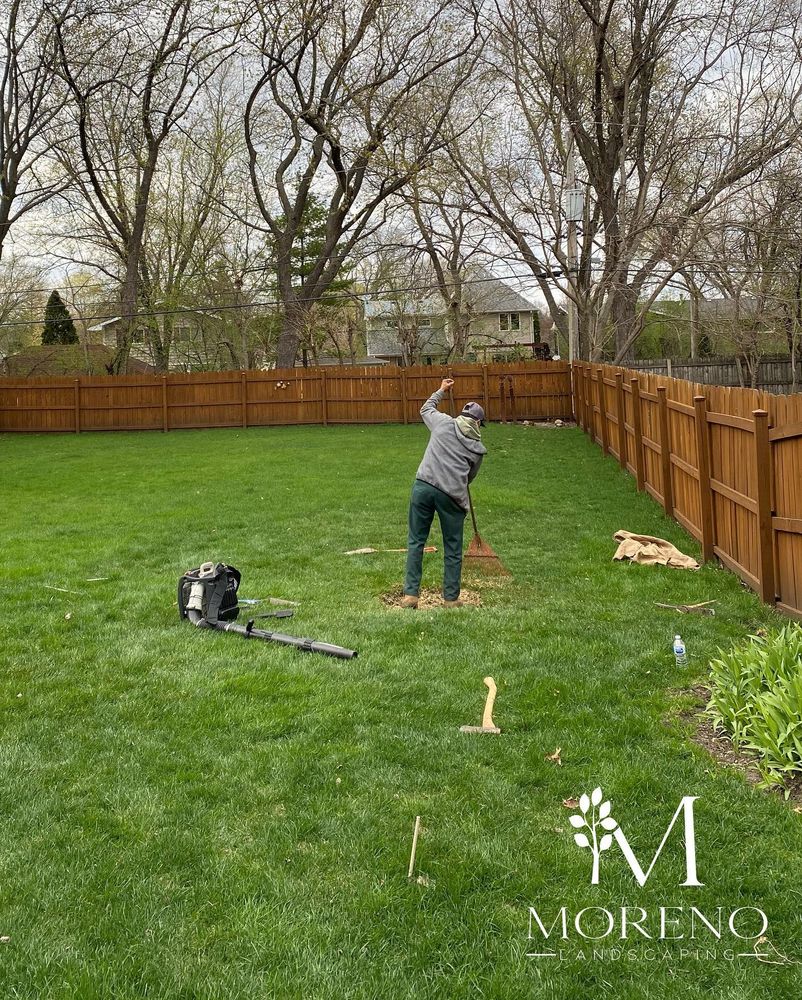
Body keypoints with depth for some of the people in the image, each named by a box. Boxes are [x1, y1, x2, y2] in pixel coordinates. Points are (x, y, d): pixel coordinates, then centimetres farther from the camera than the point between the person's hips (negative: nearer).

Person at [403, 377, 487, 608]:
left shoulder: (444, 423, 12)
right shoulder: (478, 449, 11)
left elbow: (426, 409, 32)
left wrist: (441, 391, 46)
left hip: (423, 486, 1)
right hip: (452, 494, -1)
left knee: (416, 541, 9)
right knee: (453, 549, 10)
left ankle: (410, 594, 7)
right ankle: (451, 599, 15)